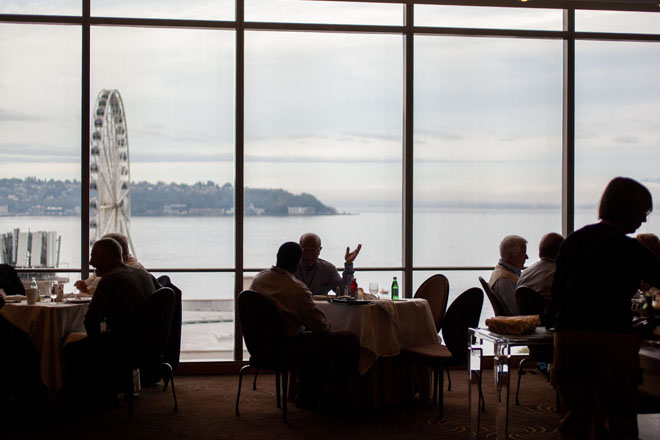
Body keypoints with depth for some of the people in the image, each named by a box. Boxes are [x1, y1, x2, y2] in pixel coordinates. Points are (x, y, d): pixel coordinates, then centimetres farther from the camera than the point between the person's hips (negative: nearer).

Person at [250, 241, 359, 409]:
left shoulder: (258, 278, 1)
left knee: (314, 339, 34)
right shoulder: (296, 288, -24)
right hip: (289, 347, -9)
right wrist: (326, 325, 7)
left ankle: (307, 398, 35)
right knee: (349, 340, -2)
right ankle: (335, 398, 12)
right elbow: (320, 325, -17)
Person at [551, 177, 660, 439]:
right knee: (621, 418, 5)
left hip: (567, 336, 5)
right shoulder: (629, 250, -7)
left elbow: (556, 292, 13)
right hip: (612, 337, -5)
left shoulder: (573, 240, 11)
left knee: (574, 417, 11)